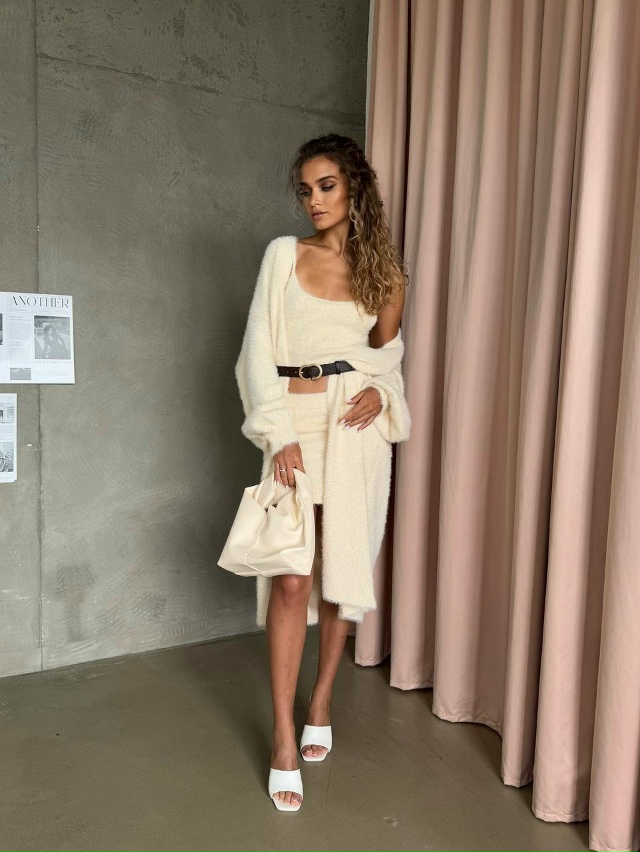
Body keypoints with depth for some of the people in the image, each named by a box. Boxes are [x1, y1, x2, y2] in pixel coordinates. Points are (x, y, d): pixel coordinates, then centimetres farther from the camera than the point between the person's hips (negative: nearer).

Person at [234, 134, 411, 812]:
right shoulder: (284, 254, 4)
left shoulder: (384, 272, 8)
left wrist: (380, 392, -4)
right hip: (293, 420, -1)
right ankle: (284, 740, 4)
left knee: (342, 570, 6)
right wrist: (278, 434, -11)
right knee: (290, 578, -6)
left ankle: (321, 704, 26)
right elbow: (258, 347, -1)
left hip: (355, 424, 2)